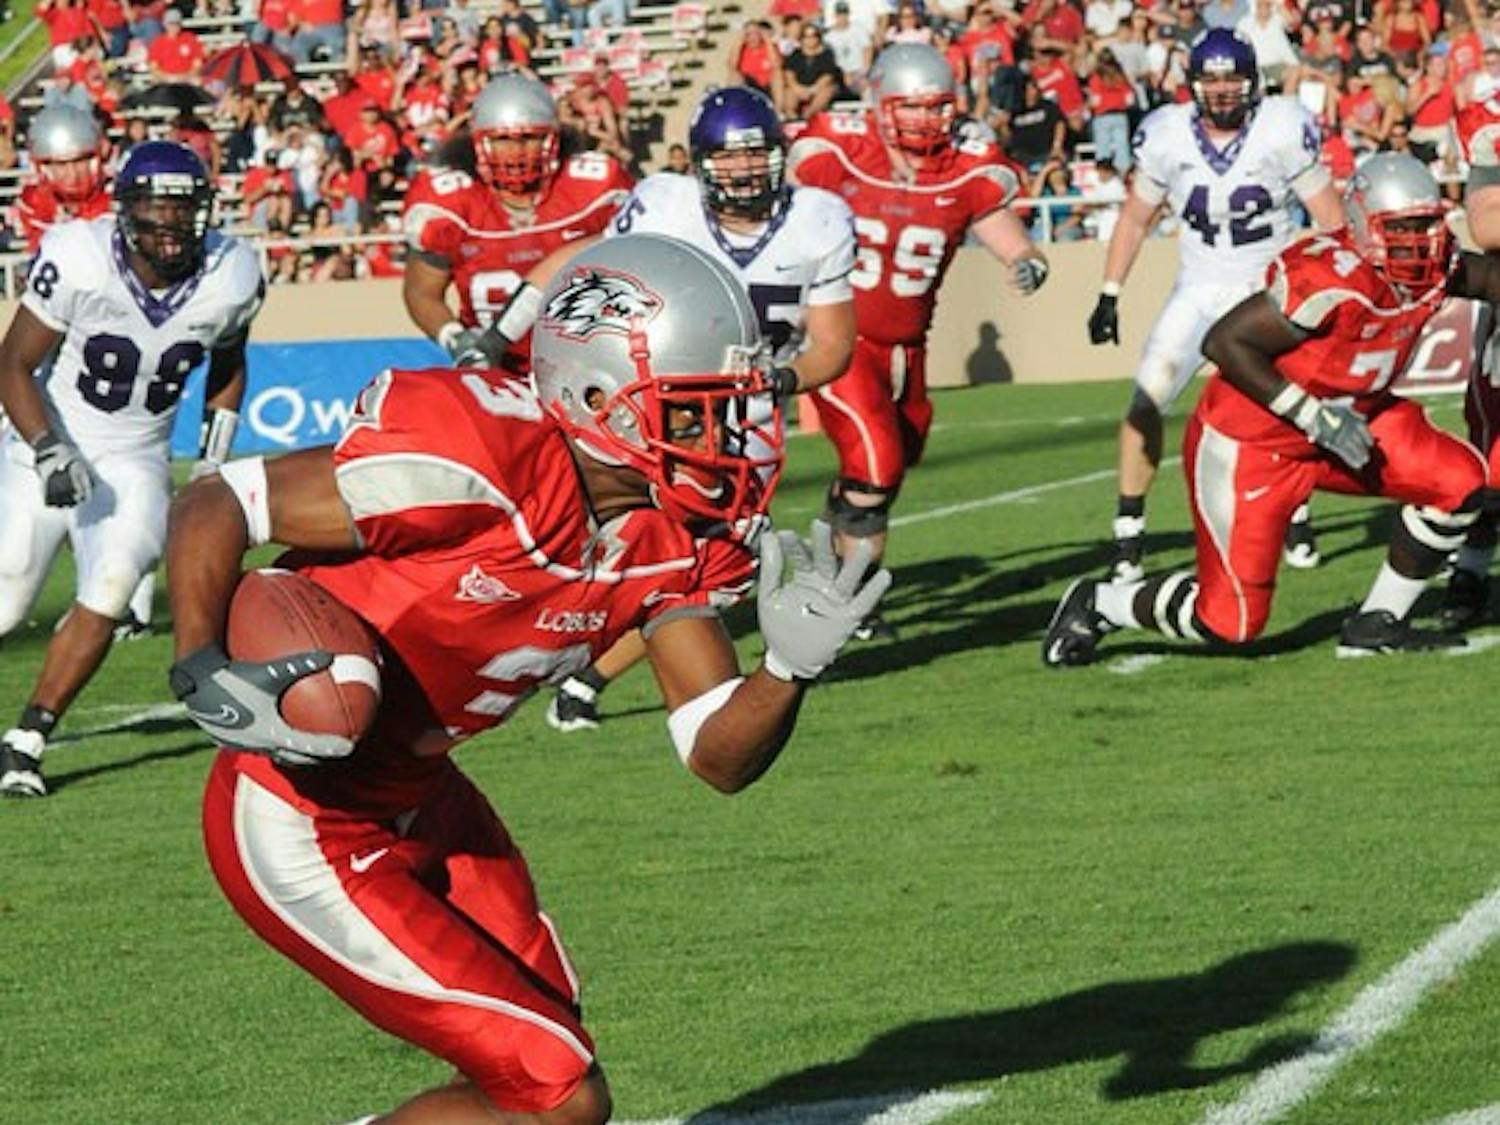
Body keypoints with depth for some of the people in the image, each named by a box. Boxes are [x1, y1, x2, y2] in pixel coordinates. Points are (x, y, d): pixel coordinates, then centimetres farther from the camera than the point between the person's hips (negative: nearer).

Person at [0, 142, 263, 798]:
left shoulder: (230, 279, -11)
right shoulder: (79, 262, -23)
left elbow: (228, 367, 11)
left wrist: (213, 465, 5)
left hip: (135, 461, 2)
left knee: (110, 594, -19)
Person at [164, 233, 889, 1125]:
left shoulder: (674, 536, -4)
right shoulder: (473, 465, -28)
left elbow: (720, 757, -1)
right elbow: (213, 509, -20)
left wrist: (793, 665, -21)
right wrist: (204, 677, -35)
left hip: (421, 800, 9)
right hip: (305, 830, -9)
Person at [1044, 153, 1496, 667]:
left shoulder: (1434, 265, -8)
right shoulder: (1331, 283, -32)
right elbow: (1224, 342, -29)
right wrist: (1313, 417, -28)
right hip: (1251, 444, -8)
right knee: (1231, 620, -5)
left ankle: (1376, 624, 8)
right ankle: (1097, 605, 20)